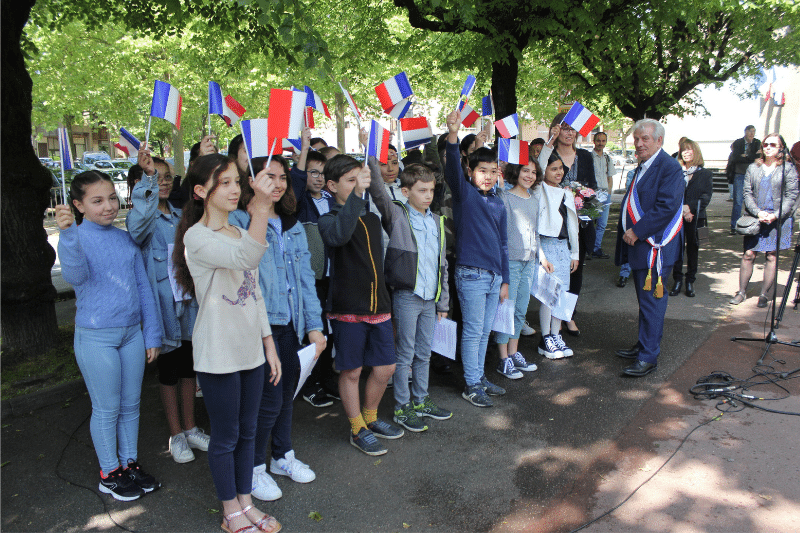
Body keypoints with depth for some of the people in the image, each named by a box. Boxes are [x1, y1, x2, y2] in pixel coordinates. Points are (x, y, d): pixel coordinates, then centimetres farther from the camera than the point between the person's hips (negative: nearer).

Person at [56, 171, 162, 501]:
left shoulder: (126, 239, 4)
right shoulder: (75, 238, -9)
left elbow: (143, 286, 8)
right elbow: (74, 276, -30)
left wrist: (152, 334, 7)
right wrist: (68, 235, -48)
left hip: (132, 332, 5)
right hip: (96, 337, -4)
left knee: (131, 404, 14)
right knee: (107, 408, 7)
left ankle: (130, 462, 31)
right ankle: (109, 473, 24)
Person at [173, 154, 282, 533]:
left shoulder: (240, 232, 9)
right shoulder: (197, 238, -16)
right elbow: (246, 258, -37)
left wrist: (269, 345, 13)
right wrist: (260, 208, -50)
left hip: (251, 350, 7)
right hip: (218, 355, -7)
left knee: (247, 430, 17)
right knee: (225, 437, 8)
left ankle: (245, 502, 34)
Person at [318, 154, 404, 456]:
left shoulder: (372, 218, 13)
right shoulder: (329, 219, -7)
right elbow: (338, 235, -33)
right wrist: (357, 194, -40)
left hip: (378, 306, 6)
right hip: (347, 307, -6)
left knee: (385, 368, 11)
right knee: (351, 371, 7)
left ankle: (370, 418, 34)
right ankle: (358, 430, 24)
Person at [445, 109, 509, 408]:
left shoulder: (498, 205, 12)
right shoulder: (464, 193, -4)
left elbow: (502, 244, 17)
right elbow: (453, 169, -25)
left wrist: (505, 280, 15)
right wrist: (453, 135, -41)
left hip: (494, 275, 6)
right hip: (471, 274, -6)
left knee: (485, 331, 15)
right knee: (473, 332, 1)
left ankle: (480, 377, 30)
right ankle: (471, 386, 13)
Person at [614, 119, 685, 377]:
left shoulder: (669, 167, -12)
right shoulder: (643, 167, 18)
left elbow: (667, 207, -21)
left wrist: (637, 232, -20)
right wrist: (628, 233, 10)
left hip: (655, 247, -9)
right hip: (639, 244, 9)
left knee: (651, 301, -6)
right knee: (645, 300, 17)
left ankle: (648, 357, 0)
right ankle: (645, 345, 29)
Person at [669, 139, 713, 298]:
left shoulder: (704, 173, 6)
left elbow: (706, 197, -1)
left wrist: (689, 207, -14)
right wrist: (682, 210, -12)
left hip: (695, 218, 0)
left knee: (692, 248, 6)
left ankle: (690, 282, 15)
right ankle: (677, 280, 9)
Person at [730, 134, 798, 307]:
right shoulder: (753, 168, 9)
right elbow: (747, 193, 4)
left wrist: (775, 215, -15)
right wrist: (758, 212, -11)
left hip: (778, 220, -2)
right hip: (755, 219, 2)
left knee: (772, 256, 0)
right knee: (748, 254, 0)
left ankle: (765, 294, 8)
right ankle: (742, 291, 10)